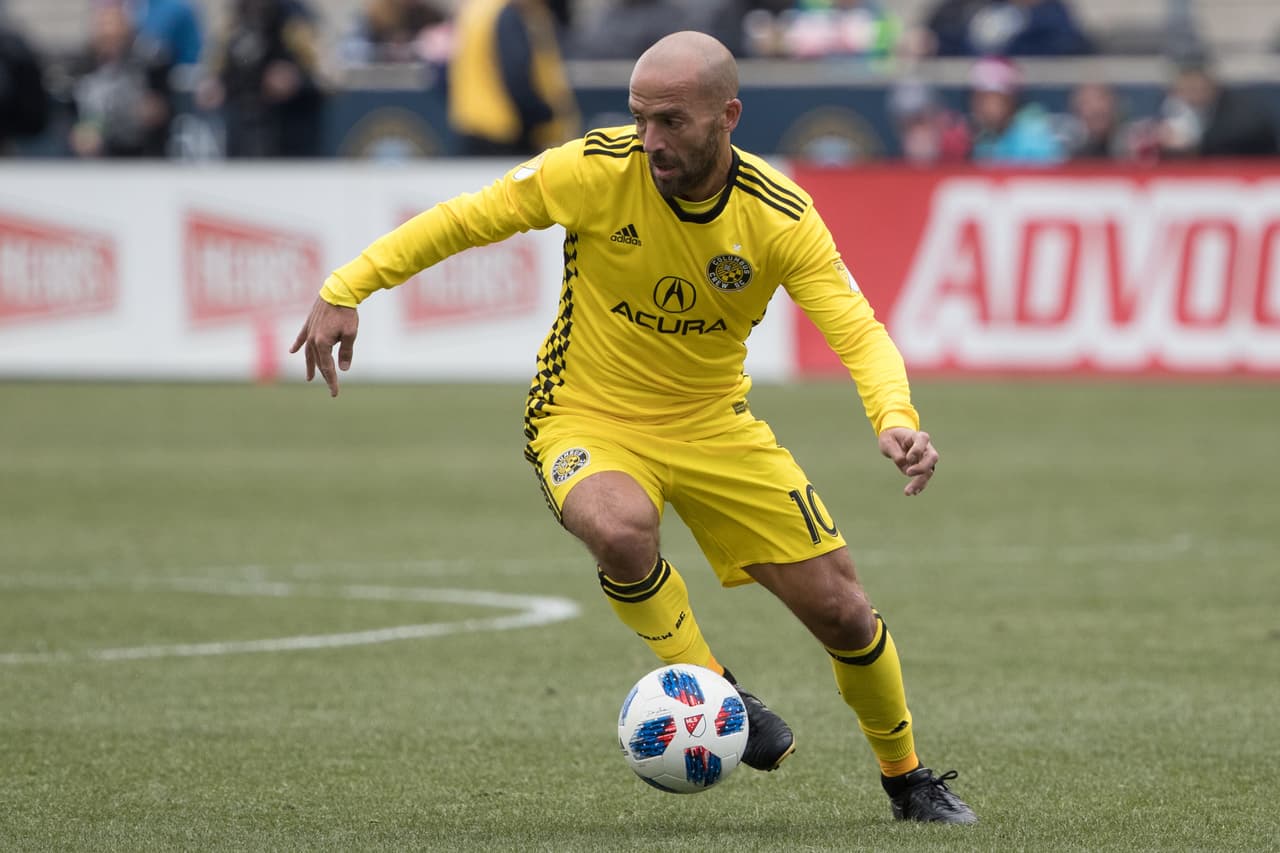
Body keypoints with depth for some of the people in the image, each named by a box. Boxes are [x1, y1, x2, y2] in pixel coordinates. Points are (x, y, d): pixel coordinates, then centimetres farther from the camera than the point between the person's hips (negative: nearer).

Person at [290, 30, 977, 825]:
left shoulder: (779, 216, -17)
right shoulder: (596, 171, -20)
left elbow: (858, 332, -22)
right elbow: (463, 219, -9)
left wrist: (897, 419, -42)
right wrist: (344, 290, -13)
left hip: (715, 423, 2)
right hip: (588, 417, -2)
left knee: (843, 613, -1)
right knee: (621, 528, -38)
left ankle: (907, 779, 27)